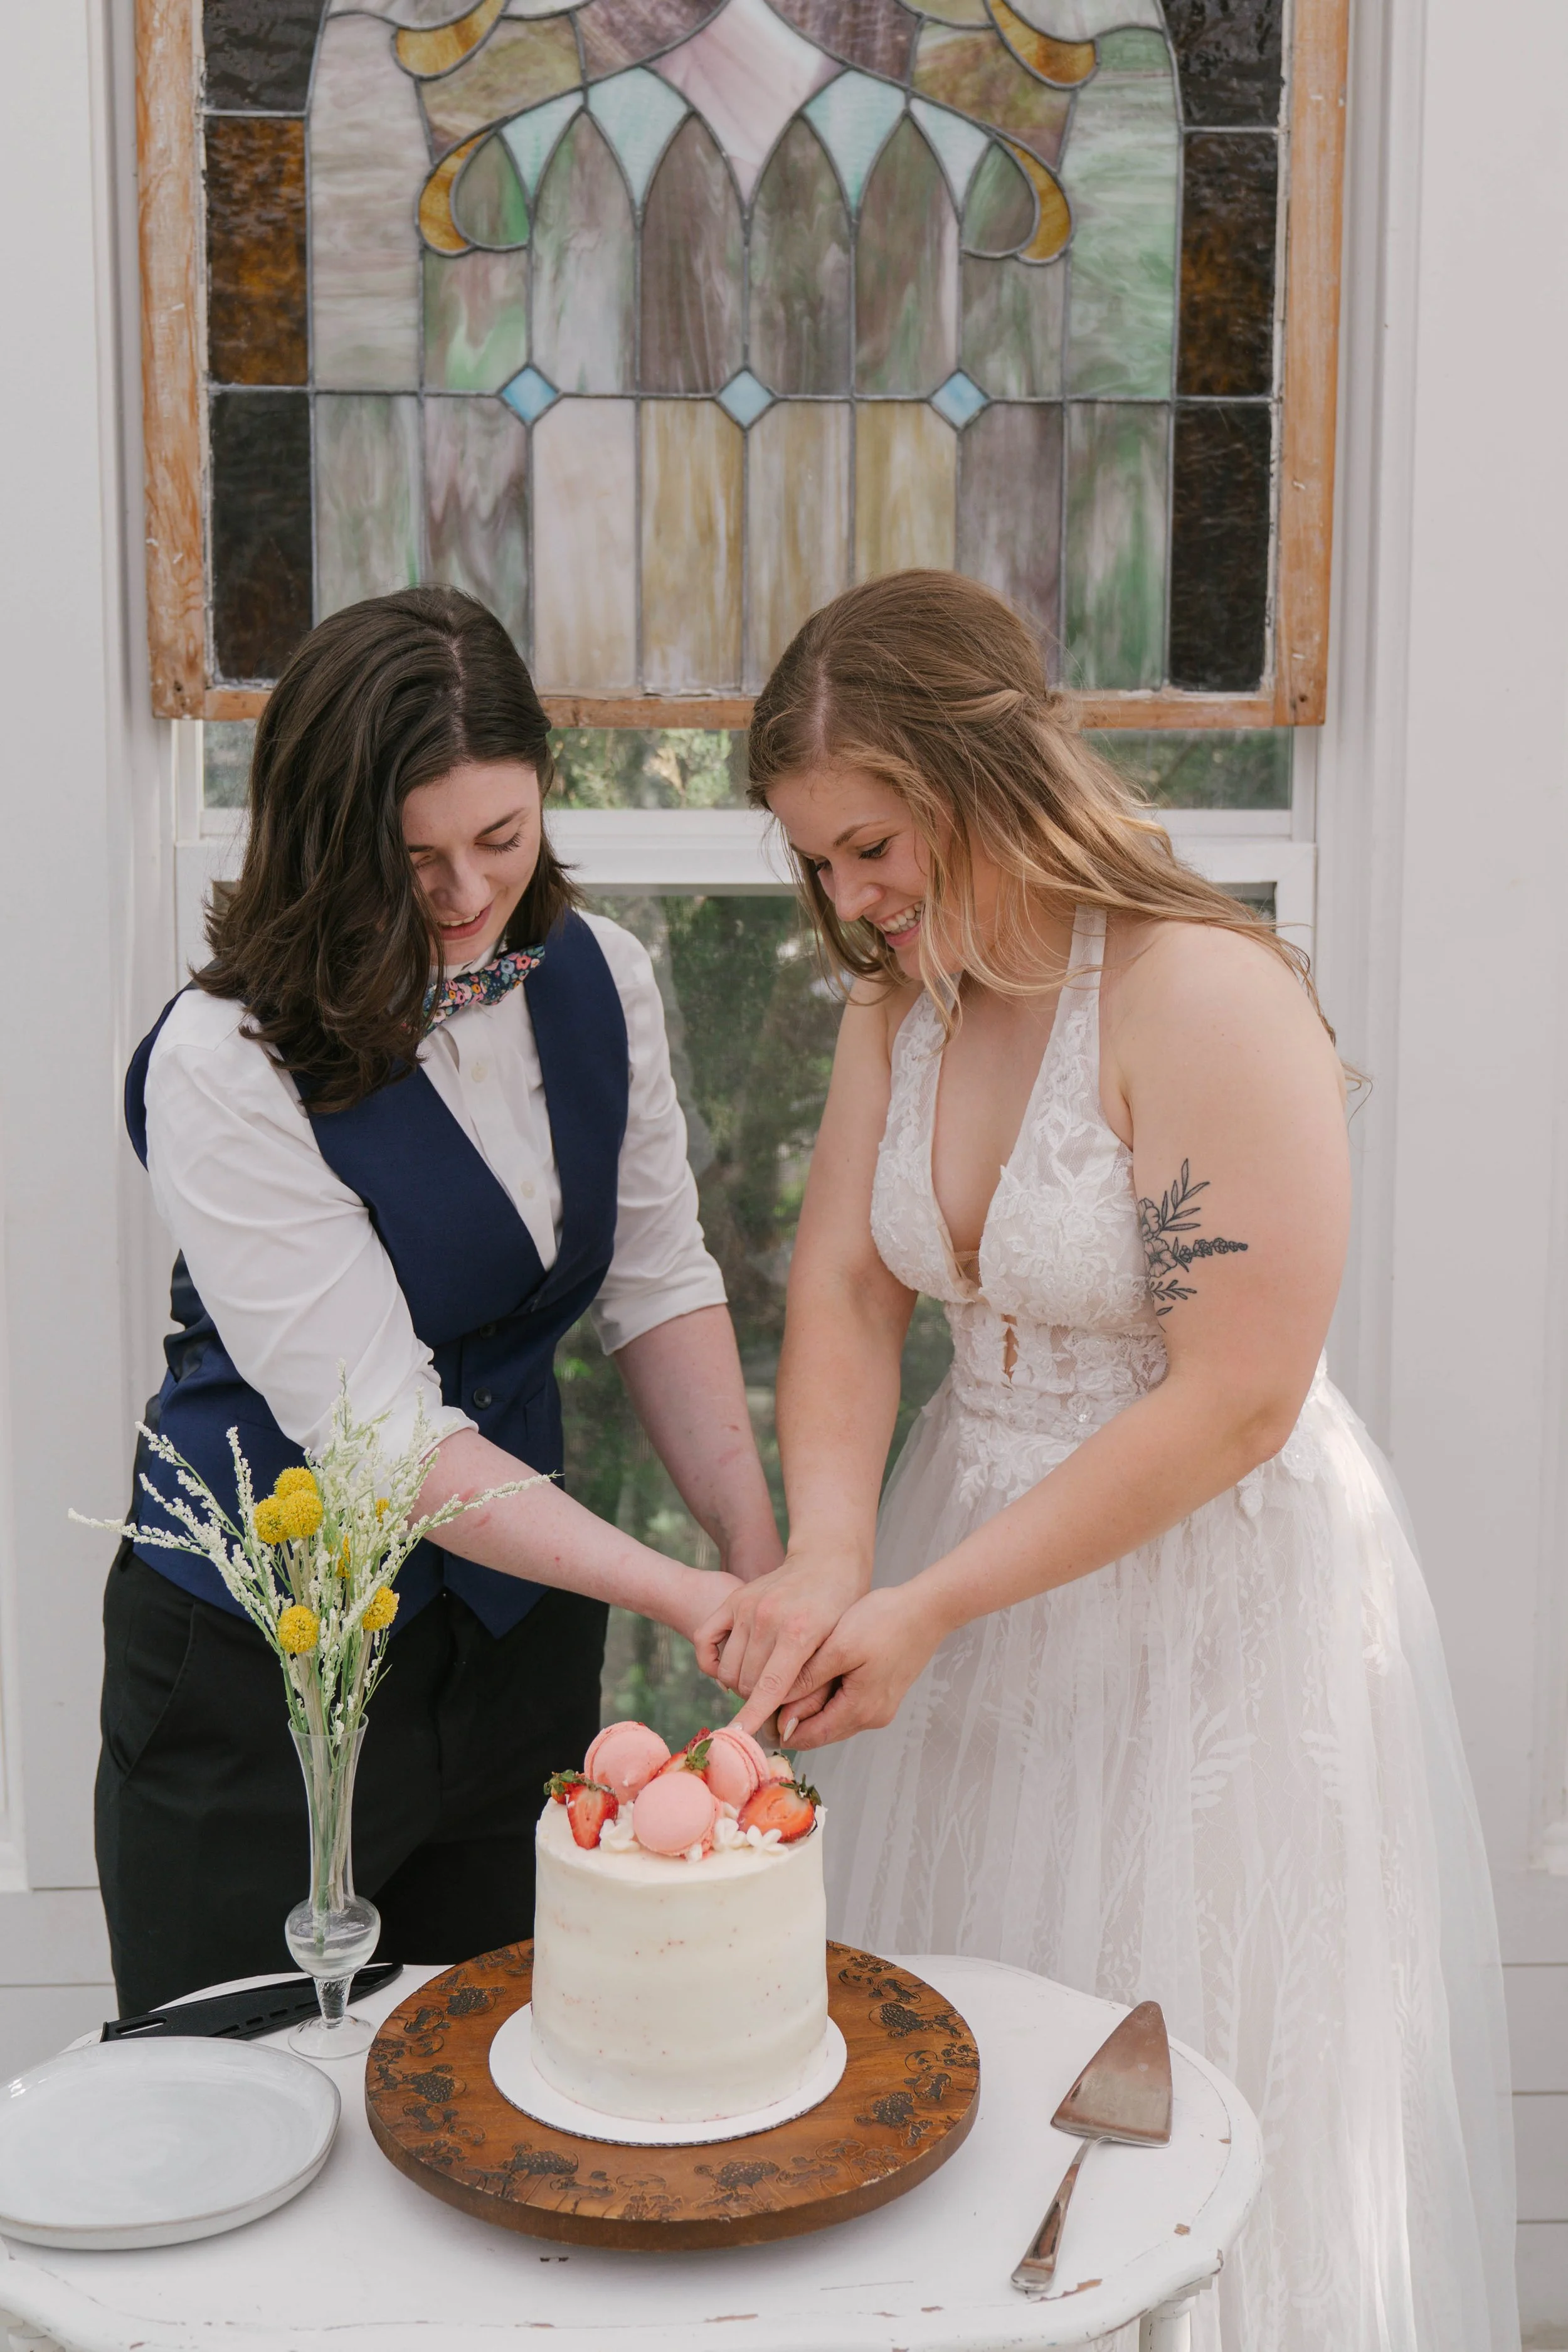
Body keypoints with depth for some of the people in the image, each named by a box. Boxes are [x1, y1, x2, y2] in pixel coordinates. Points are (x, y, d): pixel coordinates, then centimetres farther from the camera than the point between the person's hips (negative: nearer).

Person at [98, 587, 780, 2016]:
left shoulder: (599, 980, -4)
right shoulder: (226, 1066, -22)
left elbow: (660, 1284, 1)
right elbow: (380, 1424, -24)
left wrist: (760, 1555, -10)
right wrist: (681, 1592, -27)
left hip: (522, 1629, 5)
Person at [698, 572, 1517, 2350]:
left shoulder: (1207, 995, -21)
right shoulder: (897, 1003, 3)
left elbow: (1235, 1402, -23)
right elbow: (842, 1289, -4)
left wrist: (925, 1606, -20)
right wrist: (826, 1561, -23)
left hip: (1212, 1588, -6)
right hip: (977, 1543, 7)